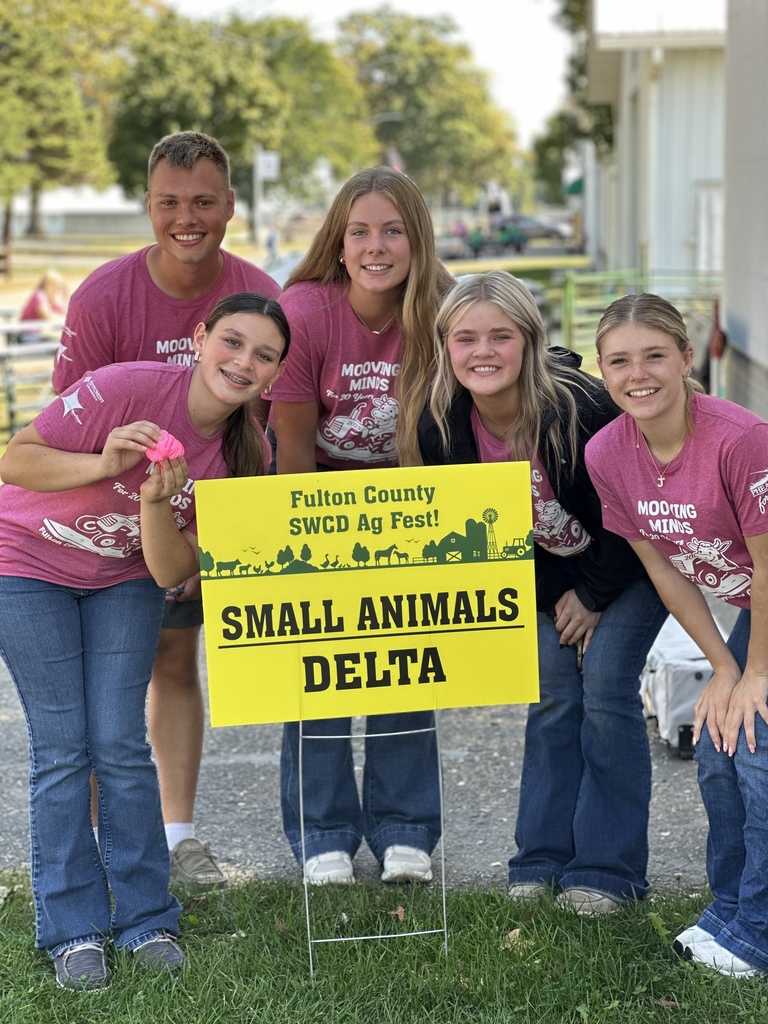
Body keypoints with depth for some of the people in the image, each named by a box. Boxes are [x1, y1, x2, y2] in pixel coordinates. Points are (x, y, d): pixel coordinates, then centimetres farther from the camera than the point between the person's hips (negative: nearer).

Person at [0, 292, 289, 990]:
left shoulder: (248, 453, -15)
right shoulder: (128, 388, -29)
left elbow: (172, 573, -16)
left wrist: (156, 502, -34)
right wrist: (103, 466, -38)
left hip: (126, 579, 3)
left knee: (120, 744, -2)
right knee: (61, 747, -4)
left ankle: (147, 920, 10)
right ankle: (73, 933, 5)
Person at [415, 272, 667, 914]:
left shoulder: (579, 408, -34)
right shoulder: (442, 428, -19)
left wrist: (594, 595, -13)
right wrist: (552, 599, -5)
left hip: (633, 560, -4)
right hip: (551, 572, 5)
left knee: (605, 687, -13)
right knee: (554, 694, -2)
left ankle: (609, 871, -4)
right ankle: (543, 861, 9)